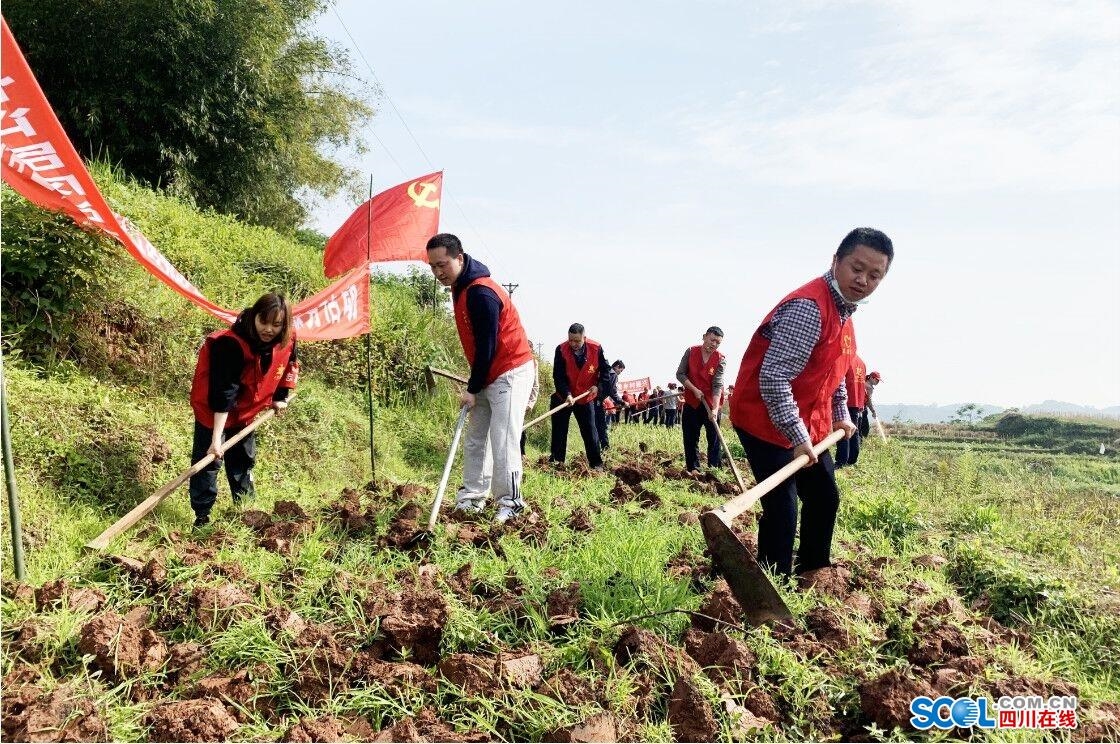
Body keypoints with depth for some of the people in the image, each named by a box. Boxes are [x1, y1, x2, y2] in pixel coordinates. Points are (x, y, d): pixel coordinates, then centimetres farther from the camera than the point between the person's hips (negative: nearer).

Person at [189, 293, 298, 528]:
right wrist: (216, 438, -39)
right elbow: (223, 393, -38)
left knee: (244, 459, 17)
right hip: (213, 410, -6)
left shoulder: (287, 341, -20)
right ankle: (202, 516, 1)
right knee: (208, 459, -9)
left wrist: (280, 397, 6)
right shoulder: (231, 344, -37)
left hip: (247, 409, 6)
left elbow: (289, 367, 6)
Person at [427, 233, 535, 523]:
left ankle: (510, 504, -1)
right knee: (474, 441, 11)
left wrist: (473, 389, -14)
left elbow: (486, 346, -21)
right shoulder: (461, 288, 7)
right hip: (488, 376, 10)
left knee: (502, 443, -10)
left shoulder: (481, 293, -23)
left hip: (510, 373, -10)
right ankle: (471, 499, 18)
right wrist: (474, 384, 11)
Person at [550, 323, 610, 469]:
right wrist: (567, 394, -30)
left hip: (586, 398, 0)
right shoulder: (561, 350, -18)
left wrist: (599, 386, -16)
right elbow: (558, 376, -18)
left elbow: (605, 370, -3)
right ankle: (556, 461, 14)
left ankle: (596, 463, 9)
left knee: (590, 431, 1)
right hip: (563, 397, 0)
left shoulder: (596, 349, -15)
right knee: (559, 431, 4)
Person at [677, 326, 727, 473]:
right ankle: (693, 468, 11)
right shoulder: (691, 351, -5)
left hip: (711, 403, -2)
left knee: (714, 438, 0)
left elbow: (717, 385, -17)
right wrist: (694, 389, -16)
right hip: (691, 402, 2)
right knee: (690, 437, 4)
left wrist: (715, 408, -29)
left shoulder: (721, 360, -10)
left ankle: (715, 469, 4)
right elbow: (680, 374, -4)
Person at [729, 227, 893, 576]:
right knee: (782, 508, -12)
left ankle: (813, 573, 34)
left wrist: (840, 414, 19)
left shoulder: (844, 308, 7)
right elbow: (773, 378, -32)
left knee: (825, 498, 18)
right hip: (766, 419, -10)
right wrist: (797, 436, -30)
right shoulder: (808, 307, -26)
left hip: (808, 423, 10)